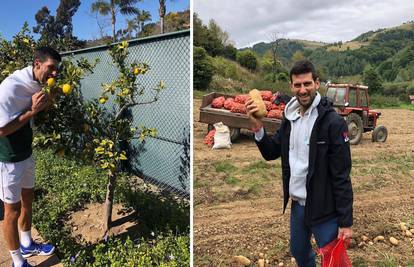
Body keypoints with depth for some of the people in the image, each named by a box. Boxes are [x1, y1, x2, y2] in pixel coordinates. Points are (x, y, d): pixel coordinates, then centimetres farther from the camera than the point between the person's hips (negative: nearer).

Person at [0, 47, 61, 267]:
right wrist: (32, 111, -26)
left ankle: (27, 245, 43)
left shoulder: (38, 84, -2)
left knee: (27, 200, 22)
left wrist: (44, 106, -8)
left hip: (26, 154, 8)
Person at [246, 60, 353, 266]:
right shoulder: (290, 117, 2)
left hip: (324, 209, -6)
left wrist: (346, 222, -15)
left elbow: (341, 176, -17)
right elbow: (271, 153, 5)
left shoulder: (333, 122, -18)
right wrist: (257, 128, -12)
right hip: (297, 205, 7)